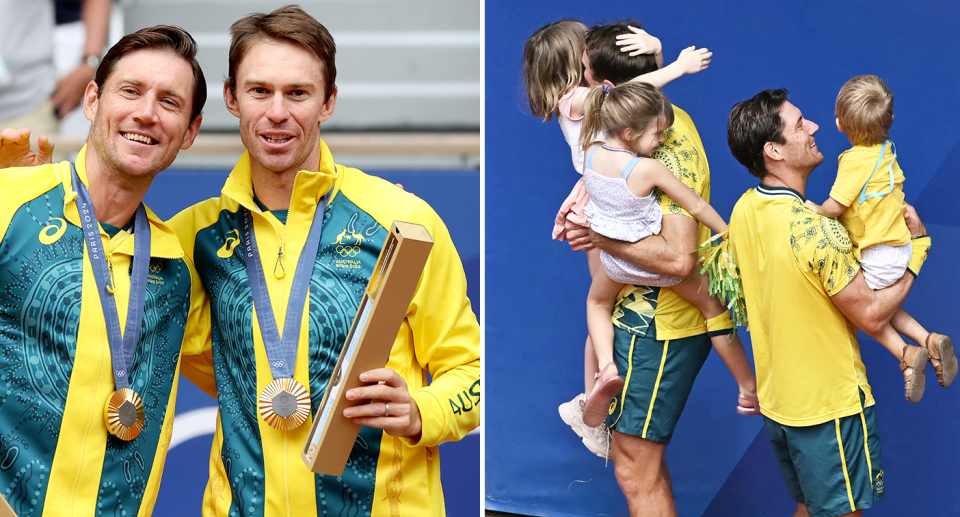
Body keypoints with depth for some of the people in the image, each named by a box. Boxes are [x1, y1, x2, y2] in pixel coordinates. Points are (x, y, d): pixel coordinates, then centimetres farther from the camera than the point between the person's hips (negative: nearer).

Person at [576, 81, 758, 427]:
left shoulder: (591, 153, -16)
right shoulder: (648, 169, -29)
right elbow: (697, 207, -18)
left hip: (616, 260, 4)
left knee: (598, 301, 36)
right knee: (713, 307, 18)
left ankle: (607, 368, 9)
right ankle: (750, 391, 25)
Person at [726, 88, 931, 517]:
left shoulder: (744, 210, -3)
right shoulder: (816, 232, -29)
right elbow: (871, 316, -19)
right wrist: (918, 247, -9)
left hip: (777, 399, 8)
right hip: (830, 404, -8)